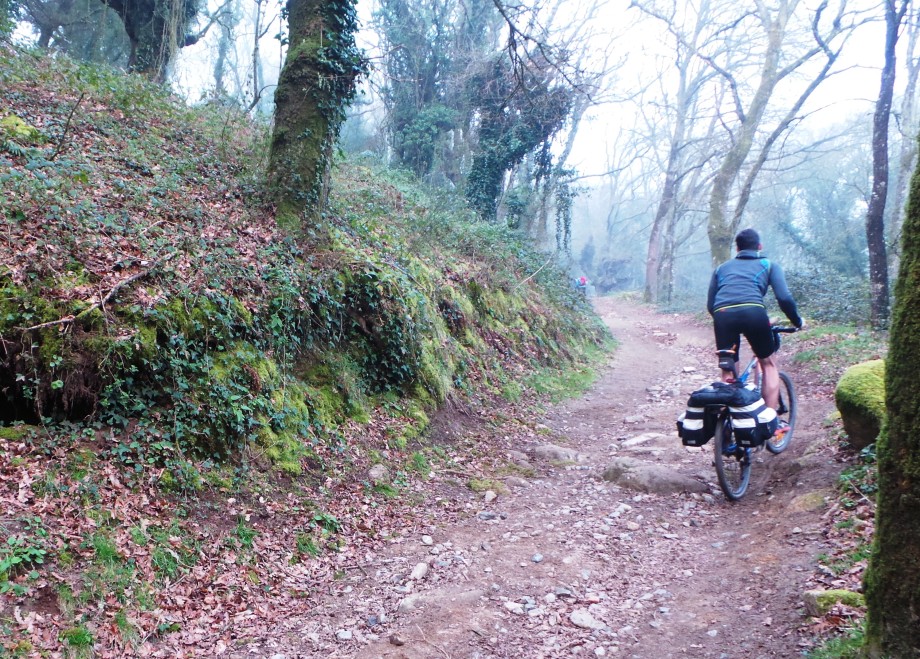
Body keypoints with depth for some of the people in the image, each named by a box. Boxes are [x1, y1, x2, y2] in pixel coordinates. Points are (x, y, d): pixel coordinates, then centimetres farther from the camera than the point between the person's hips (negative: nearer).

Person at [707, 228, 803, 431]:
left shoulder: (722, 267, 31)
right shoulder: (769, 265, 24)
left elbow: (710, 305, 26)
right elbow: (784, 299, 10)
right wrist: (797, 321, 26)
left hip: (722, 314, 2)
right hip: (752, 311, -2)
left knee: (728, 371, 15)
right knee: (768, 363, 18)